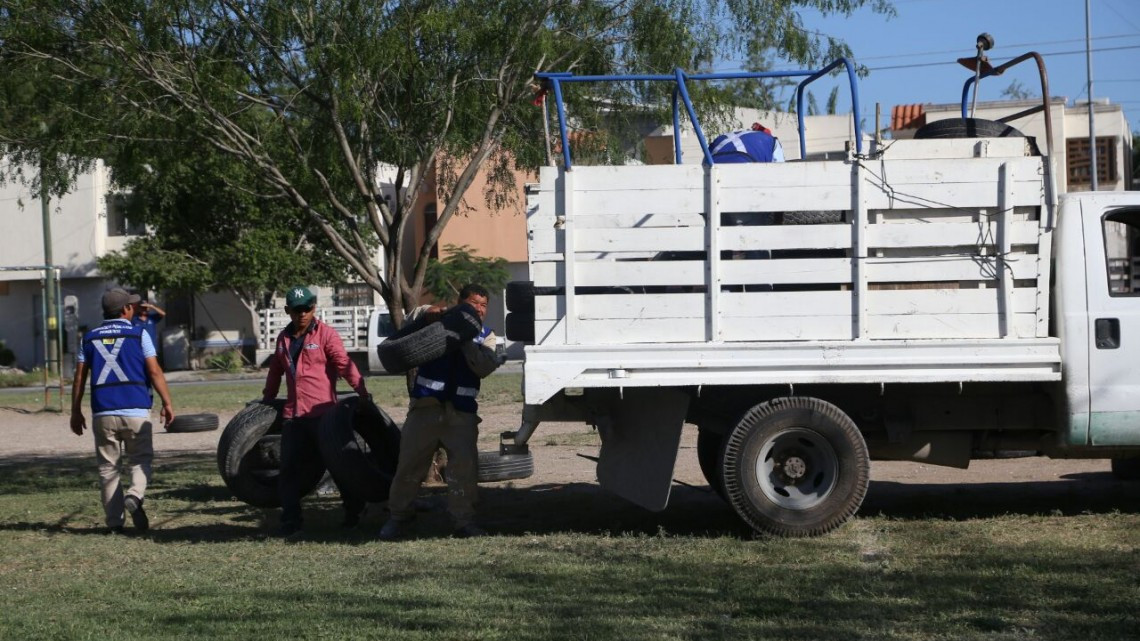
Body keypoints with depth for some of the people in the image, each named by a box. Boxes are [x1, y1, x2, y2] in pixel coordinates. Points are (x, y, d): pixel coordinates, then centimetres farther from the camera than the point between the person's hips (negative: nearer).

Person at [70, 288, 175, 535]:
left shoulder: (90, 338, 12)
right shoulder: (138, 334, 2)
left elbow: (79, 378, 9)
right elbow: (154, 371, -4)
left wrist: (76, 412, 15)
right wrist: (167, 403, 1)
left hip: (102, 413, 3)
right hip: (135, 410, -2)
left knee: (108, 466, 9)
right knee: (141, 459, 9)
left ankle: (114, 522, 8)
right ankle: (135, 496, -19)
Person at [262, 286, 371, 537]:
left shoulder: (325, 334, -5)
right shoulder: (283, 338, 14)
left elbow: (344, 364, -16)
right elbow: (275, 370, 26)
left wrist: (361, 390, -28)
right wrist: (267, 398, 31)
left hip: (322, 413, -5)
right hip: (293, 414, 5)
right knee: (289, 467, 4)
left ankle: (353, 512, 19)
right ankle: (291, 519, 11)